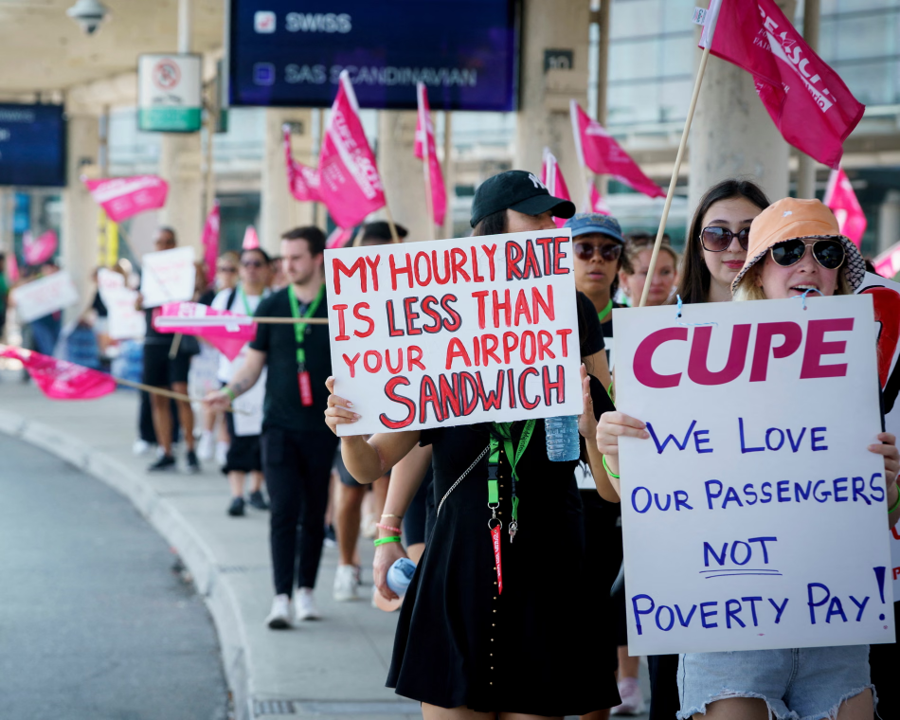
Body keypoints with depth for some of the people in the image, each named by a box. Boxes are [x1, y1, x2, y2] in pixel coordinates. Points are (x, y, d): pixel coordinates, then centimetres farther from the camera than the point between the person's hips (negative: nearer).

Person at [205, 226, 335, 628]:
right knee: (283, 512, -8)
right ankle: (282, 598, -11)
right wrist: (230, 391, -8)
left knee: (314, 514, 8)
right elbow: (253, 365, 10)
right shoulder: (272, 307, 5)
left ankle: (306, 591, 22)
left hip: (322, 428, 0)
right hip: (280, 426, 0)